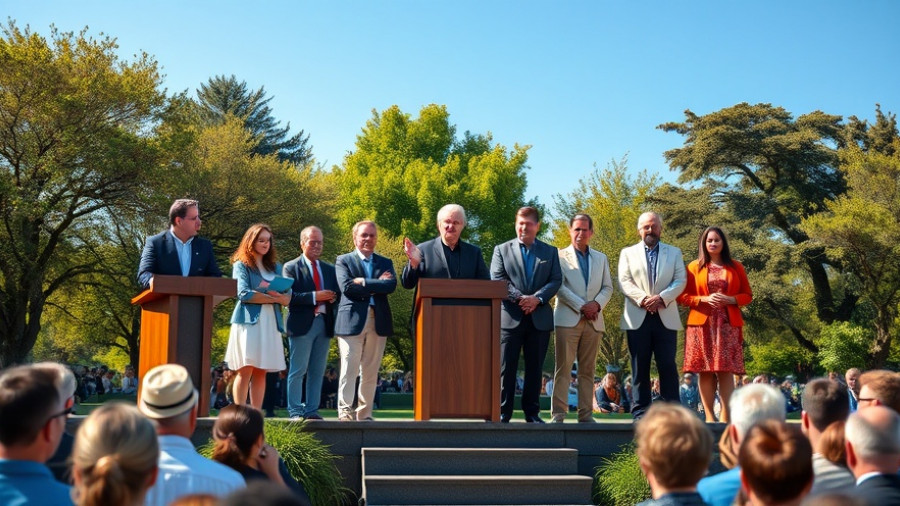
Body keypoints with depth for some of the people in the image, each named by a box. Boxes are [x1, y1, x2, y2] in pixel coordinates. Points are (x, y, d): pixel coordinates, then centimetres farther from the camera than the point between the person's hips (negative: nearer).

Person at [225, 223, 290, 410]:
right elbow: (244, 294, -9)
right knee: (245, 369, -9)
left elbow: (288, 297, 8)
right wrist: (272, 297, -4)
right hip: (248, 321, -4)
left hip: (270, 323, 4)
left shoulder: (276, 267, 18)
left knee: (261, 371, 3)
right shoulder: (241, 265, 5)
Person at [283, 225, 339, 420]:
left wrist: (332, 298, -7)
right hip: (302, 324, -5)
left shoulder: (329, 269, 17)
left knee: (318, 371, 7)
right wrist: (315, 296, -17)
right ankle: (295, 411, 3)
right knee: (298, 370, -2)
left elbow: (336, 294, 16)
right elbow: (290, 296, -10)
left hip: (324, 323, 5)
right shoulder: (291, 267, 1)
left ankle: (312, 410, 12)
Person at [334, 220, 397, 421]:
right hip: (351, 320, -3)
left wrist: (364, 283, -9)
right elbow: (346, 287, -9)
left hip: (378, 322, 3)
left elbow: (391, 285, -2)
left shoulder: (386, 263, 18)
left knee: (371, 372, 5)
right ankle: (344, 412, -7)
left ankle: (365, 413, 11)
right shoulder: (343, 261, 8)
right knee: (349, 369, -8)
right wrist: (377, 284, -7)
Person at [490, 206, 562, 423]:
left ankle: (532, 413, 11)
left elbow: (556, 280, 4)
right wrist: (519, 298, -14)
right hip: (510, 316, -2)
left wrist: (537, 298, -12)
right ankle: (502, 413, 0)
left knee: (535, 368, 5)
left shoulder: (550, 252, 14)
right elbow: (497, 280, -1)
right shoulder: (502, 250, 9)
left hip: (540, 317, 2)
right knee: (506, 368, -3)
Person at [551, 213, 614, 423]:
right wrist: (581, 306, -12)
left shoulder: (601, 258, 19)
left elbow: (608, 287, 13)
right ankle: (558, 413, -5)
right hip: (568, 319, -4)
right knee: (562, 368, -6)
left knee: (588, 370, 4)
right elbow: (559, 286, -5)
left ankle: (585, 413, 7)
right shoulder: (560, 256, 5)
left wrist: (597, 304, -7)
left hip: (593, 320, 4)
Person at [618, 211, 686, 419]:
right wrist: (643, 299, -14)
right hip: (638, 317, 0)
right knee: (640, 367, 1)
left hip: (666, 317, 0)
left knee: (667, 365, -3)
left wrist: (662, 297, -12)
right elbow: (624, 281, 1)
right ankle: (640, 412, 4)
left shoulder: (674, 253, 16)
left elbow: (680, 280, 4)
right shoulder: (628, 253, 13)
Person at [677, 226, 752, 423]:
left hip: (728, 325, 0)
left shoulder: (735, 267, 11)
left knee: (726, 370, -6)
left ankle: (726, 417, -5)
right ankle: (709, 416, 3)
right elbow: (682, 296, 5)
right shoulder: (694, 267, 8)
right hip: (702, 324, 0)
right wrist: (704, 299, -11)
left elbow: (747, 295, 11)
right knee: (705, 371, -2)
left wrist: (731, 300, -9)